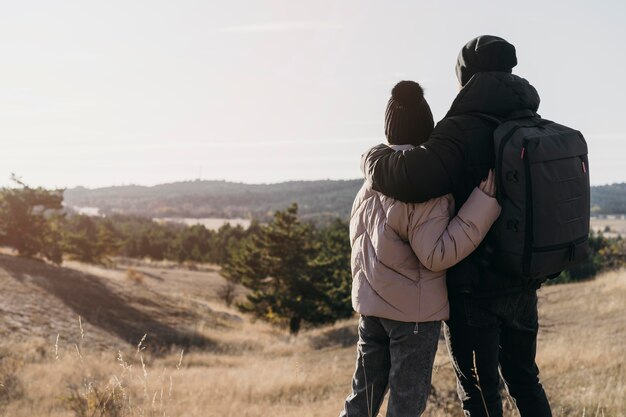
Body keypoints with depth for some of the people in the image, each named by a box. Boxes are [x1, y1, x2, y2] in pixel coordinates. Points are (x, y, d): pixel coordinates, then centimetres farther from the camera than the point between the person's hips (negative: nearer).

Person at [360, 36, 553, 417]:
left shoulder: (465, 131, -20)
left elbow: (414, 178, -36)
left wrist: (375, 158, -16)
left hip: (474, 289, -6)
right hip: (523, 284, 7)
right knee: (523, 378, 22)